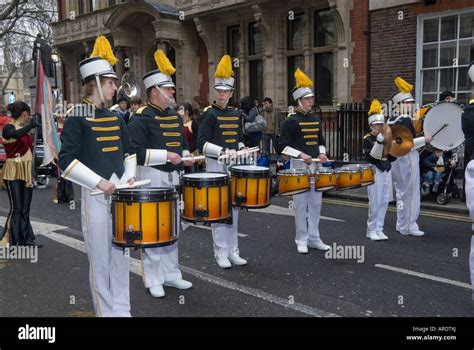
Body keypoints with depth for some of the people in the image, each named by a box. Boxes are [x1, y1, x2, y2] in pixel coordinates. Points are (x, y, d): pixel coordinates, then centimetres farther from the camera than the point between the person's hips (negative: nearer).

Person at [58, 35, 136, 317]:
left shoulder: (116, 118, 11)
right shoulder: (76, 118, -7)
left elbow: (129, 152, 20)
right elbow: (67, 162, -13)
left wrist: (129, 177, 3)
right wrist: (99, 182, -20)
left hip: (121, 193, 6)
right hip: (95, 196, -6)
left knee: (122, 255, 11)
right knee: (101, 260, 2)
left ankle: (122, 309, 24)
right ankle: (106, 312, 16)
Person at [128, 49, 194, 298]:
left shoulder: (174, 116, 13)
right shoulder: (141, 118, -11)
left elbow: (182, 144, 23)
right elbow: (137, 152, -18)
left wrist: (185, 156, 2)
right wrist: (166, 155, -21)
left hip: (173, 178, 8)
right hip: (152, 179, -7)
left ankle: (171, 274, 27)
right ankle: (153, 280, 13)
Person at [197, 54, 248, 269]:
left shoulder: (236, 114, 12)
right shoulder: (209, 114, -7)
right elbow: (201, 144, -13)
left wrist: (241, 149, 2)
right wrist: (223, 151, -23)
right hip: (216, 165, -6)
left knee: (233, 208, 9)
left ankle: (232, 251, 19)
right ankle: (221, 253, 6)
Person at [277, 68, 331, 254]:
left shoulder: (316, 119, 12)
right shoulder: (290, 121, -7)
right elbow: (283, 146, -9)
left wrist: (321, 153, 1)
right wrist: (300, 155, -20)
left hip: (316, 166, 6)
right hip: (299, 167, -6)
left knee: (316, 204, 9)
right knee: (301, 205, 0)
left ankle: (314, 238, 20)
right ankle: (302, 240, 11)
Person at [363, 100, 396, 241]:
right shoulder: (368, 139, -5)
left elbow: (391, 158, 13)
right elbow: (371, 156, -19)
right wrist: (379, 142, -29)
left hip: (387, 171, 6)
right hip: (375, 172, -6)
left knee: (384, 202, 7)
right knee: (375, 203, -3)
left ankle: (379, 229, 16)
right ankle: (371, 230, 8)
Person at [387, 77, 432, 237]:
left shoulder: (390, 120, 9)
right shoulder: (405, 120, -17)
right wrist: (424, 139, -14)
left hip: (395, 159, 9)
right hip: (407, 159, -9)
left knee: (401, 192, 17)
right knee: (410, 192, -1)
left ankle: (401, 223, 25)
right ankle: (409, 226, 4)